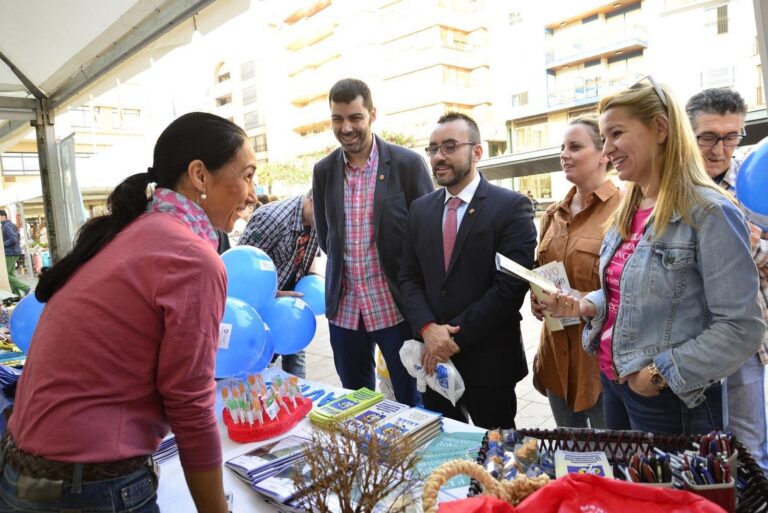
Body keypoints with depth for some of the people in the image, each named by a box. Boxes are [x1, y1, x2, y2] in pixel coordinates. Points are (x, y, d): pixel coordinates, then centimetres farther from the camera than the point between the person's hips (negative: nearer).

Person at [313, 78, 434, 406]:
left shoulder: (407, 164, -8)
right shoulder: (323, 171, 4)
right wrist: (346, 269, 8)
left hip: (396, 305, -3)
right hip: (344, 307, 4)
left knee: (412, 403, 10)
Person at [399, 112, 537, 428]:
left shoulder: (512, 207, -10)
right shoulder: (420, 209, 7)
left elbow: (511, 284, -17)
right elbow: (409, 277, 5)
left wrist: (455, 337, -15)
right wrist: (428, 329, -12)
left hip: (488, 361, -4)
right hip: (432, 359, 5)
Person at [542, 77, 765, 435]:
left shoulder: (710, 213, -17)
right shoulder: (628, 211, 6)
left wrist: (660, 374, -19)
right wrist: (584, 305, -2)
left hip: (670, 401, -7)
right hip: (613, 381, 8)